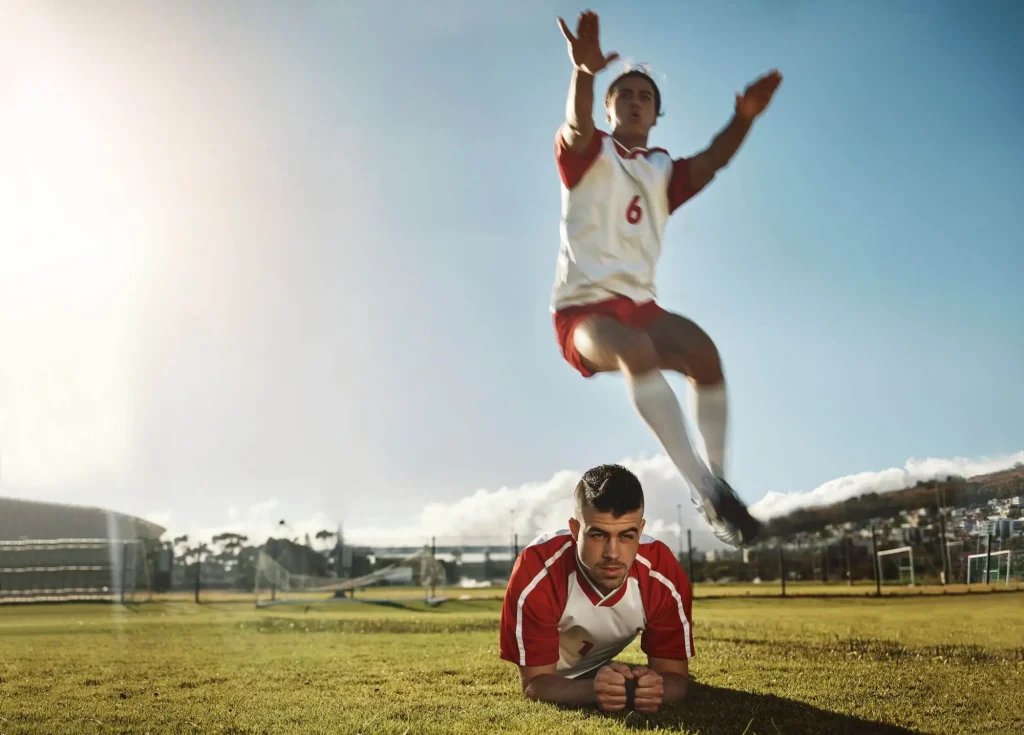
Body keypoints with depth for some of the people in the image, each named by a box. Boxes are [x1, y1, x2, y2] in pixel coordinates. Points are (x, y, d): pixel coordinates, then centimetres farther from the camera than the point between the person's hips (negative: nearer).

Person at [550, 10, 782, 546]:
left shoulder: (663, 172, 18)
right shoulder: (589, 154, 6)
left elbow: (710, 162, -4)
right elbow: (578, 126, -19)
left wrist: (742, 119, -25)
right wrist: (585, 72, -42)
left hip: (639, 305, 4)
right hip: (582, 308, -4)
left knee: (702, 349, -26)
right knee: (636, 350, -36)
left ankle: (717, 480, -18)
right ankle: (704, 487, -40)